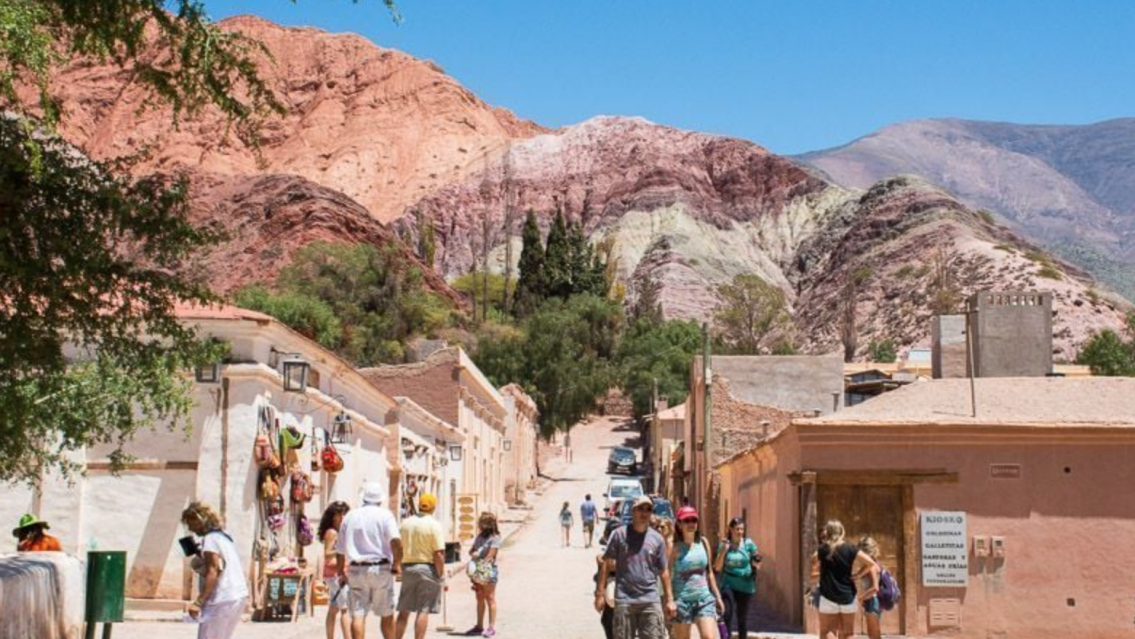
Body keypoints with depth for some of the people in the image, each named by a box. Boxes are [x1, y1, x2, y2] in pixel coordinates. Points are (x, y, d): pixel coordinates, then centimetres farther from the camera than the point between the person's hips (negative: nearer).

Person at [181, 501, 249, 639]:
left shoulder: (210, 539, -11)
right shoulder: (224, 536, 17)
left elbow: (212, 573, -19)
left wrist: (198, 602, -22)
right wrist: (201, 557, 15)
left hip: (222, 600, -9)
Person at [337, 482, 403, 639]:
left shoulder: (350, 516, 12)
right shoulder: (384, 514, -1)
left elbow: (340, 550, 16)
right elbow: (396, 540, -18)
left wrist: (341, 572, 26)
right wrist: (397, 564, -7)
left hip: (356, 570, 2)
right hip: (380, 569, -2)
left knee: (358, 615, -2)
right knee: (387, 614, 11)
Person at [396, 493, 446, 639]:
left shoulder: (405, 523, 5)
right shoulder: (434, 525, -10)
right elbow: (439, 553, -15)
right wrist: (441, 575, -7)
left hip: (407, 568, 5)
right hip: (428, 568, -5)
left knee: (404, 610, 12)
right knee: (423, 610, -1)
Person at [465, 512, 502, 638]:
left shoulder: (494, 538, -11)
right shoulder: (480, 536, 12)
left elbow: (490, 556, -16)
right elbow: (472, 550, 16)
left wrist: (482, 568, -21)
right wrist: (472, 553, -6)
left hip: (488, 571, -8)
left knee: (490, 598, -4)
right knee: (480, 599, 12)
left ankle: (492, 627, -2)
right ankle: (479, 626, 20)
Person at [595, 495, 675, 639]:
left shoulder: (657, 538, 7)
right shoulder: (620, 534, 1)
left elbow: (664, 571, 11)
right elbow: (607, 564, 2)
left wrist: (669, 599, 9)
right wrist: (600, 593, -2)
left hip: (650, 600, 1)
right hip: (624, 600, -1)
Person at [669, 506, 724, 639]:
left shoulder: (703, 542, 7)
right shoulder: (675, 547, -6)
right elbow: (668, 574, -7)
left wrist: (718, 596, 14)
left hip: (704, 598, 3)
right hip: (682, 600, -3)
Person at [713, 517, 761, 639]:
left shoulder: (749, 543, -3)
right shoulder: (724, 544, -2)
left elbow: (757, 564, 6)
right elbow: (717, 568, -4)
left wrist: (756, 563, -18)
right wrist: (724, 551, -16)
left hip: (745, 586, 0)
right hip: (728, 584, 0)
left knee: (742, 617, 8)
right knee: (726, 615, -13)